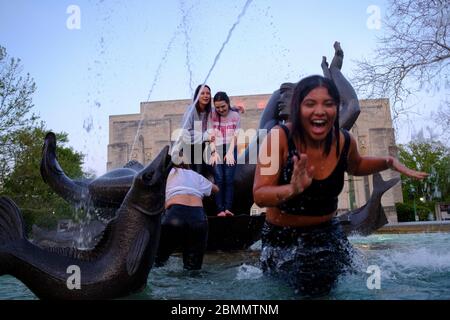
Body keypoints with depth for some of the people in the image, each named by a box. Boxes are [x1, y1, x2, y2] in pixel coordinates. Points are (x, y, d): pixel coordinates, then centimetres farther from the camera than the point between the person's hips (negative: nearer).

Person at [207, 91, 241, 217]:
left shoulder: (235, 115, 4)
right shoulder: (212, 115, 5)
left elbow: (235, 136, -2)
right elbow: (210, 135, -2)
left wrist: (230, 152, -13)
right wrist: (213, 152, -13)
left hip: (230, 149, 0)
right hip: (217, 150, 0)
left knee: (229, 179, -9)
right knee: (219, 179, -9)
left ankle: (228, 208, -9)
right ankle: (220, 209, -9)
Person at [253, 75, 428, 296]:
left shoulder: (345, 141, -11)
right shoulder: (279, 137, -25)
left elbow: (355, 166, 15)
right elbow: (259, 196, -28)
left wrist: (389, 162, -3)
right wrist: (293, 189, -48)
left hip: (326, 232, 4)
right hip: (282, 236, -3)